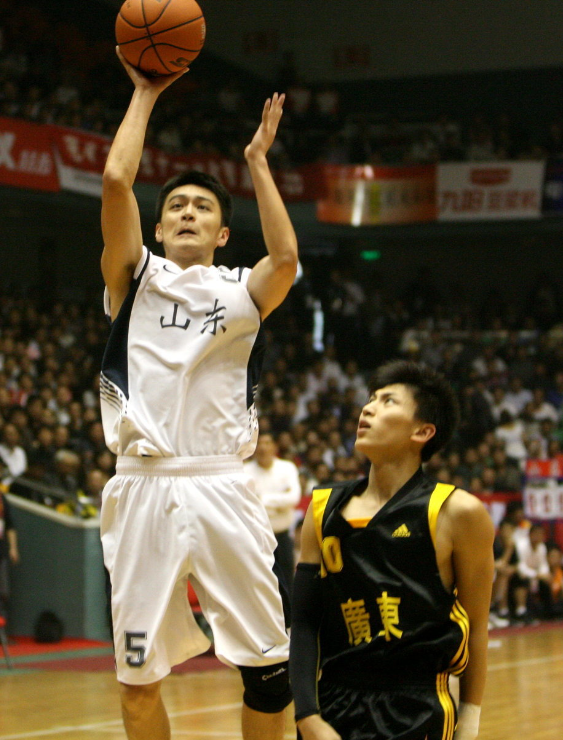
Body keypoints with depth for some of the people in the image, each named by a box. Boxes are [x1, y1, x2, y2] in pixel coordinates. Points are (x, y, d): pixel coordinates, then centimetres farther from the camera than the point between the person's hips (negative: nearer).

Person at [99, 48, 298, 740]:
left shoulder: (242, 291, 12)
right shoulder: (135, 279, 11)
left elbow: (286, 257, -11)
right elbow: (115, 180, -4)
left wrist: (258, 161, -1)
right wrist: (144, 93, 5)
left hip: (221, 490, 0)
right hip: (144, 489, 0)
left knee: (266, 666, 0)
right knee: (138, 676, 2)